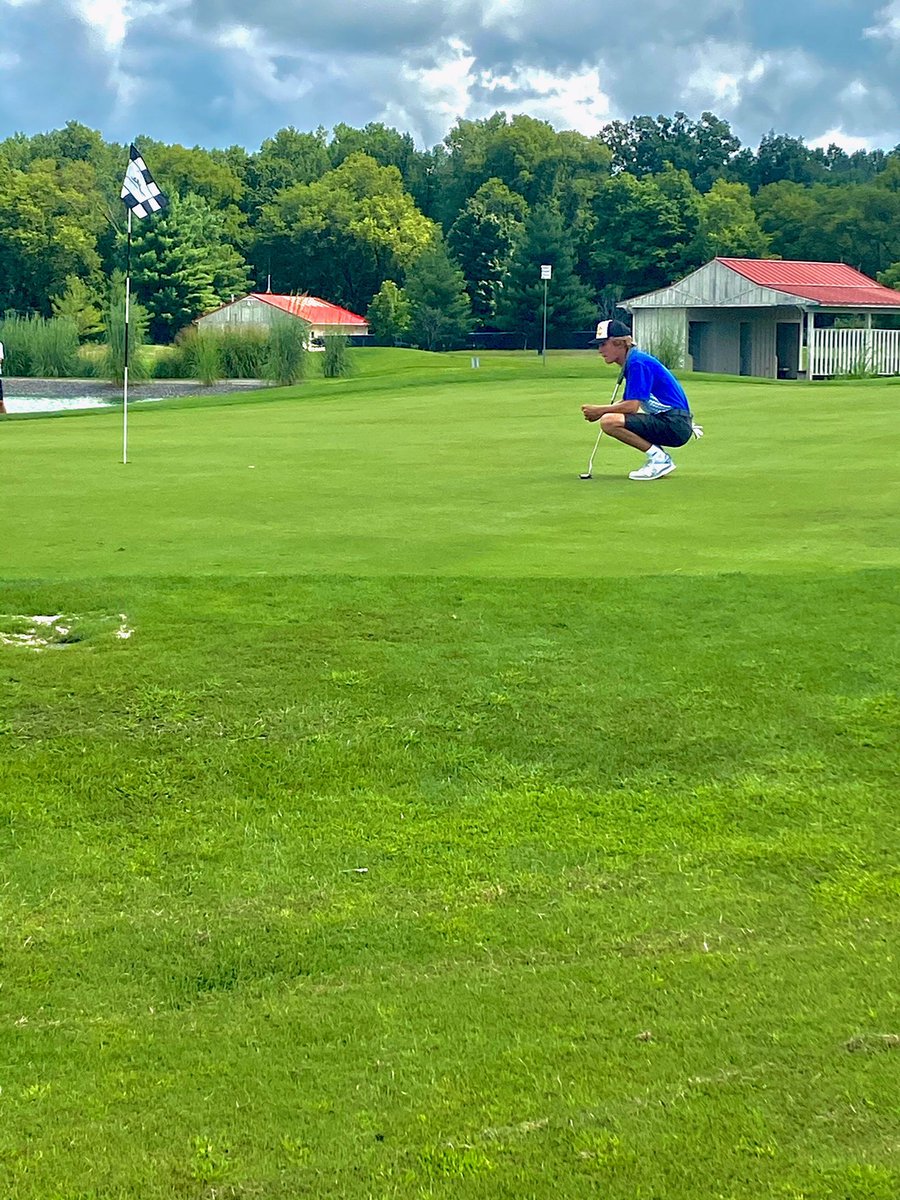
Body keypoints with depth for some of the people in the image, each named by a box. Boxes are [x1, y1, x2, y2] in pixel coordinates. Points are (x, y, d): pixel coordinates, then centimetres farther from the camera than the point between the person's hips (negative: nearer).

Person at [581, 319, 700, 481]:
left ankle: (658, 457, -11)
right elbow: (626, 402, 19)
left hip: (675, 424, -10)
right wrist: (597, 411, 4)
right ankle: (660, 458, 13)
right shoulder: (631, 363, 16)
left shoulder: (638, 363, -14)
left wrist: (599, 410, -9)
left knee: (609, 422, -23)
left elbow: (632, 406, -20)